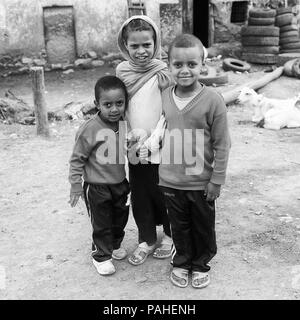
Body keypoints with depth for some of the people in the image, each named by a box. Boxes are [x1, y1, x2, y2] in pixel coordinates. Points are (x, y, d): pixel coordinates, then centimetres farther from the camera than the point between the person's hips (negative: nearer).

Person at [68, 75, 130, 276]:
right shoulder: (89, 129, -21)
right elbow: (77, 159, -13)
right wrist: (76, 185, -11)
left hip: (120, 184, 6)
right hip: (97, 187, -5)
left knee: (120, 218, 21)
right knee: (101, 223, 8)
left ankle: (115, 245, 46)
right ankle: (101, 255, 29)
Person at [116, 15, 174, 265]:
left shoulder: (162, 72, -11)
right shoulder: (122, 71, 2)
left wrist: (152, 141, -15)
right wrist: (132, 135, -5)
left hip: (159, 150, -4)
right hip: (134, 149, 4)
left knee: (162, 194, 9)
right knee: (139, 196, 13)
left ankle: (170, 235, 33)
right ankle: (147, 240, 31)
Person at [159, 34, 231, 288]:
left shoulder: (212, 100, -16)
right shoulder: (164, 97, -4)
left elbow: (222, 145, -11)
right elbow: (161, 133, 7)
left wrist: (217, 180, -9)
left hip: (201, 182, -2)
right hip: (171, 181, 3)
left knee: (203, 227, 17)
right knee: (179, 226, 19)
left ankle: (201, 264, 39)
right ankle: (182, 262, 41)